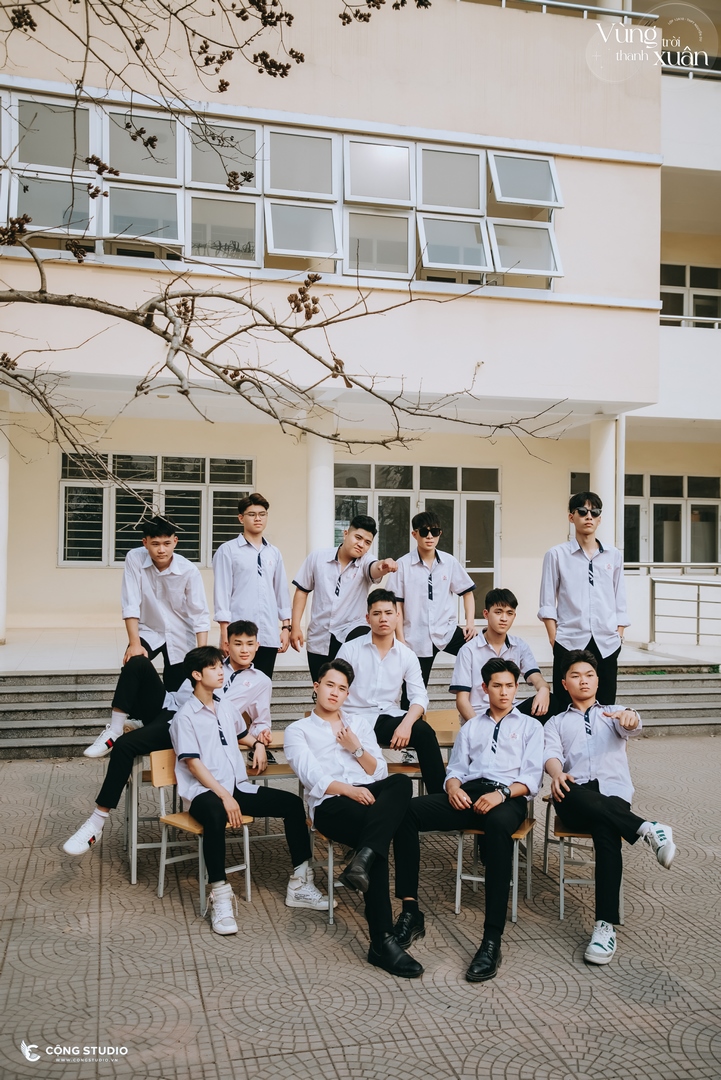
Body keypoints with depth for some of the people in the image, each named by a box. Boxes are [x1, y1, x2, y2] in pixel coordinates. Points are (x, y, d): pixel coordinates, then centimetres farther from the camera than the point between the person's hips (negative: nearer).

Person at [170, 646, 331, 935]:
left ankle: (299, 885, -2)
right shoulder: (185, 716, -5)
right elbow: (193, 763, -13)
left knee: (293, 803, -8)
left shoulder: (227, 706, 15)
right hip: (204, 792, -7)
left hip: (238, 787, 7)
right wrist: (224, 796, -21)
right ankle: (220, 896, -32)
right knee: (216, 815, -42)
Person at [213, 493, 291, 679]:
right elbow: (221, 592, -3)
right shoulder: (228, 550, 1)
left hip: (269, 635, 4)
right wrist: (225, 632, -9)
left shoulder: (274, 553, 13)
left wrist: (286, 626, 9)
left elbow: (282, 591, 15)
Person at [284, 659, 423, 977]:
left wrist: (357, 749, 1)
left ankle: (362, 861, -47)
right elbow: (312, 776, -3)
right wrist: (349, 790, -19)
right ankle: (382, 942, -36)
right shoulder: (298, 730, 16)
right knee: (376, 835, -36)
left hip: (368, 795, 4)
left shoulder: (359, 724, 28)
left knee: (401, 783, -34)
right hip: (330, 805, -4)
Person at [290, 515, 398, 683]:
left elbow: (375, 569, -31)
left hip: (351, 630, -2)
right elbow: (302, 591, 6)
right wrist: (295, 626, 0)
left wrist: (384, 565, -55)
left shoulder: (366, 562, -6)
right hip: (319, 638, 2)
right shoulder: (318, 557, -2)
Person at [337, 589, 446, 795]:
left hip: (389, 719, 2)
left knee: (423, 730, -27)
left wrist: (406, 724, -22)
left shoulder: (407, 655, 6)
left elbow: (419, 696, -2)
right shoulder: (350, 650, 1)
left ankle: (440, 796, -18)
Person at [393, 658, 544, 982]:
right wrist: (453, 787, -4)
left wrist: (502, 793, -13)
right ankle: (410, 912, -25)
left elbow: (532, 777, 7)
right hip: (467, 794, 4)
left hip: (508, 798, -3)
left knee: (497, 825, -42)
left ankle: (492, 940, -42)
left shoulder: (530, 726, 21)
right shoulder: (471, 726, 31)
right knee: (406, 811, -26)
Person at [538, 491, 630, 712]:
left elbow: (620, 603, 13)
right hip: (569, 643, -2)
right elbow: (547, 604, 2)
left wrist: (619, 637, 5)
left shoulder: (614, 556, 11)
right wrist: (554, 640, -5)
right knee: (566, 709, 1)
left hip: (606, 644, 3)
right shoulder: (557, 555, 3)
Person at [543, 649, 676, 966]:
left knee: (606, 831, -35)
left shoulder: (614, 713, 26)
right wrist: (556, 774, -21)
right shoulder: (556, 722, 27)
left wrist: (629, 718, -28)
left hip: (613, 793, 0)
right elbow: (551, 752, 5)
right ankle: (647, 828, -33)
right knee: (570, 795, -39)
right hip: (576, 798, 0)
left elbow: (631, 726, -1)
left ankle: (605, 924, -34)